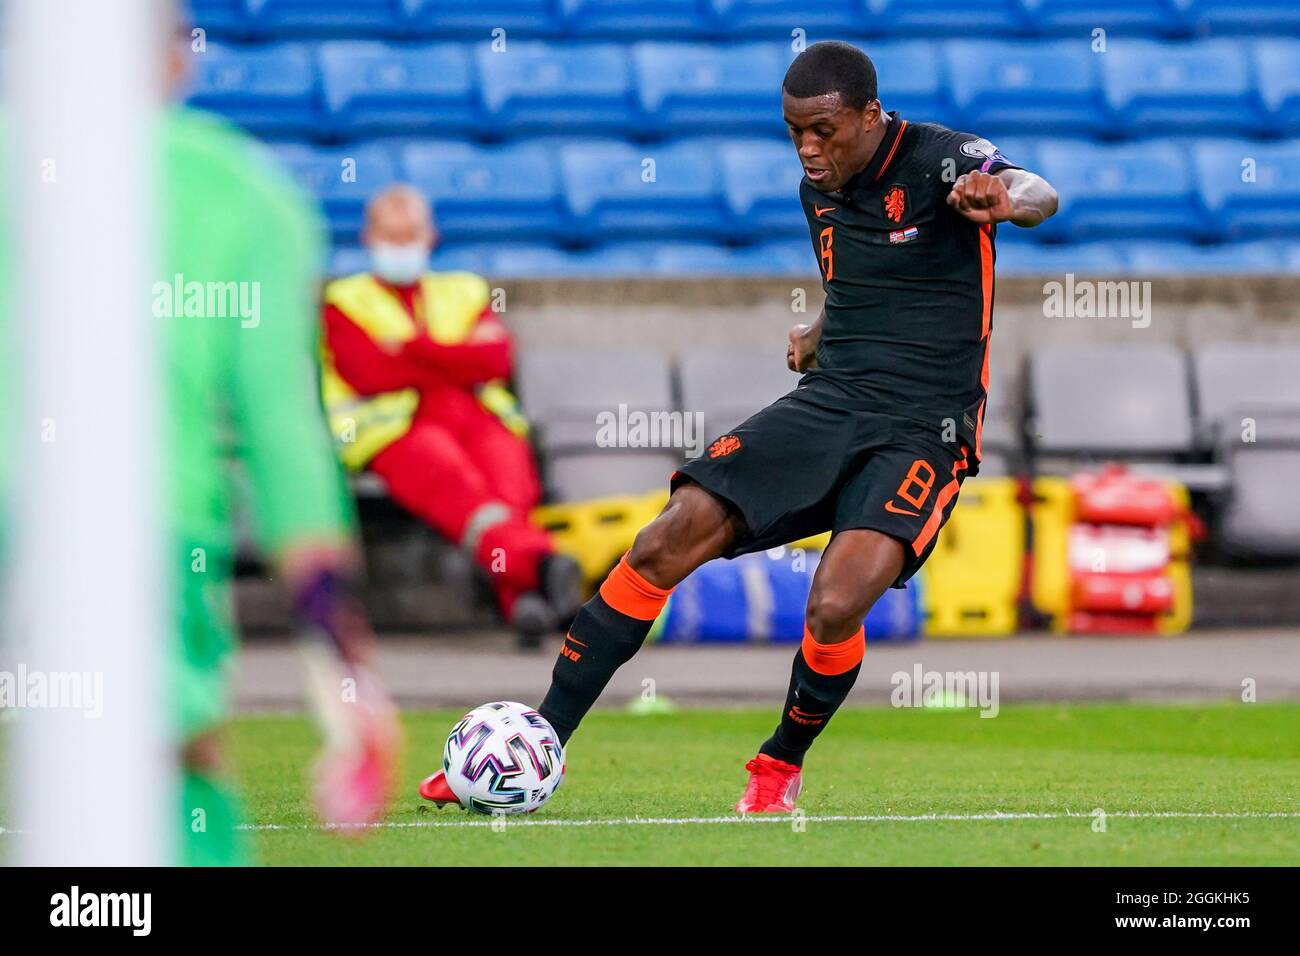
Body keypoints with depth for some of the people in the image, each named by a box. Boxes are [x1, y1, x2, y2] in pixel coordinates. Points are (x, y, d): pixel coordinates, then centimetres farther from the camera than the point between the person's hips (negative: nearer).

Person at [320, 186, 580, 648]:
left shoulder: (465, 292, 31)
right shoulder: (345, 302, 24)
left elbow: (495, 358, 8)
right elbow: (369, 373, 2)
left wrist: (410, 349, -1)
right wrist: (452, 365, 5)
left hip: (479, 419, 3)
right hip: (398, 429, -3)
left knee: (509, 484, -34)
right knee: (456, 487, -39)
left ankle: (522, 595, -58)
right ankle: (539, 563, -65)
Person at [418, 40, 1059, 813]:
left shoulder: (940, 160, -9)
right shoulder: (820, 190, 12)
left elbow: (1038, 195, -31)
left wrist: (1006, 200, -52)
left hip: (923, 432, -6)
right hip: (827, 402, 6)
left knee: (836, 606, -28)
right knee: (664, 545, -12)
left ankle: (783, 764, 4)